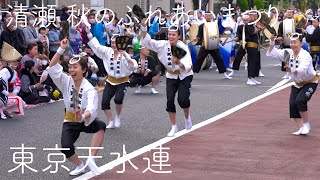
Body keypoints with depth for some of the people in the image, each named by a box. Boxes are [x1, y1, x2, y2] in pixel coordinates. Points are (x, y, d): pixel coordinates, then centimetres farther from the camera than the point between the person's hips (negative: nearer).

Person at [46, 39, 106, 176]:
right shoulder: (66, 82, -9)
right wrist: (61, 49, -30)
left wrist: (83, 116, -58)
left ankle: (91, 159, -27)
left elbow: (92, 110, -35)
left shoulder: (89, 89, -20)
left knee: (101, 126, -34)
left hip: (86, 121, -2)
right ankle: (80, 167, 9)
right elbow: (52, 67, -21)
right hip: (70, 122, 2)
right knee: (66, 148, -22)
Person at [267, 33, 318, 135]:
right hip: (297, 84, 6)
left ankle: (306, 124, -6)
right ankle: (301, 128, 4)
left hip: (310, 83, -6)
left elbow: (302, 70, -46)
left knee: (300, 100, -26)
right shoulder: (288, 53, -8)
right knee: (292, 104, -10)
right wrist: (272, 42, -20)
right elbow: (271, 53, -5)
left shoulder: (305, 55, -27)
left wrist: (292, 70, -65)